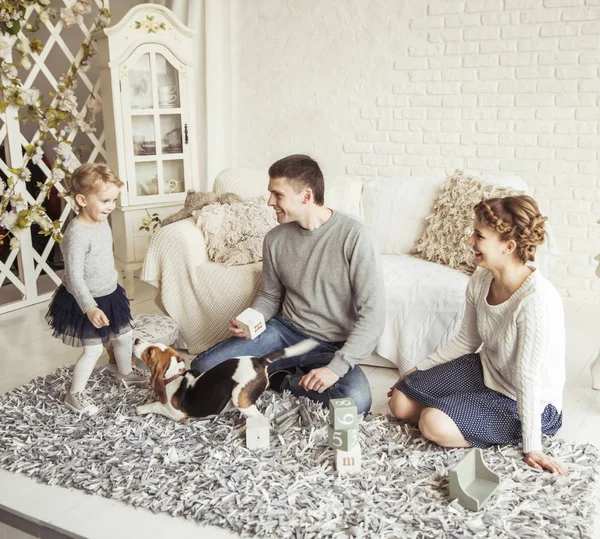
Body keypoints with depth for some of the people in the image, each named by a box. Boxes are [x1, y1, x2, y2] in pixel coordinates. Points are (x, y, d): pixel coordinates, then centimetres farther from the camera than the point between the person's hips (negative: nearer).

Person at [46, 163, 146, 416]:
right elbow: (74, 277, -31)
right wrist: (90, 308, -38)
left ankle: (125, 372, 47)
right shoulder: (77, 234, -29)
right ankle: (75, 394, 22)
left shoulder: (102, 222, -1)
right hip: (86, 301, -8)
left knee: (124, 335, 21)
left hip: (109, 294, 8)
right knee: (93, 349, 2)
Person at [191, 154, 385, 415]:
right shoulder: (275, 239, -2)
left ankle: (281, 380, -6)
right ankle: (288, 373, 2)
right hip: (285, 330, 3)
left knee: (357, 402, -34)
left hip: (332, 346, -3)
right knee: (203, 366, -13)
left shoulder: (354, 236, -17)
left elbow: (372, 314, -18)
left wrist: (336, 367, -25)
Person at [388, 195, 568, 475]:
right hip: (486, 371, 7)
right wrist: (419, 369, 10)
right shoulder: (480, 281, -9)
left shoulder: (536, 299, -32)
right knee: (400, 401, 0)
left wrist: (532, 448, -19)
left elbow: (528, 377, -27)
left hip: (528, 403, -7)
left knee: (435, 424, -25)